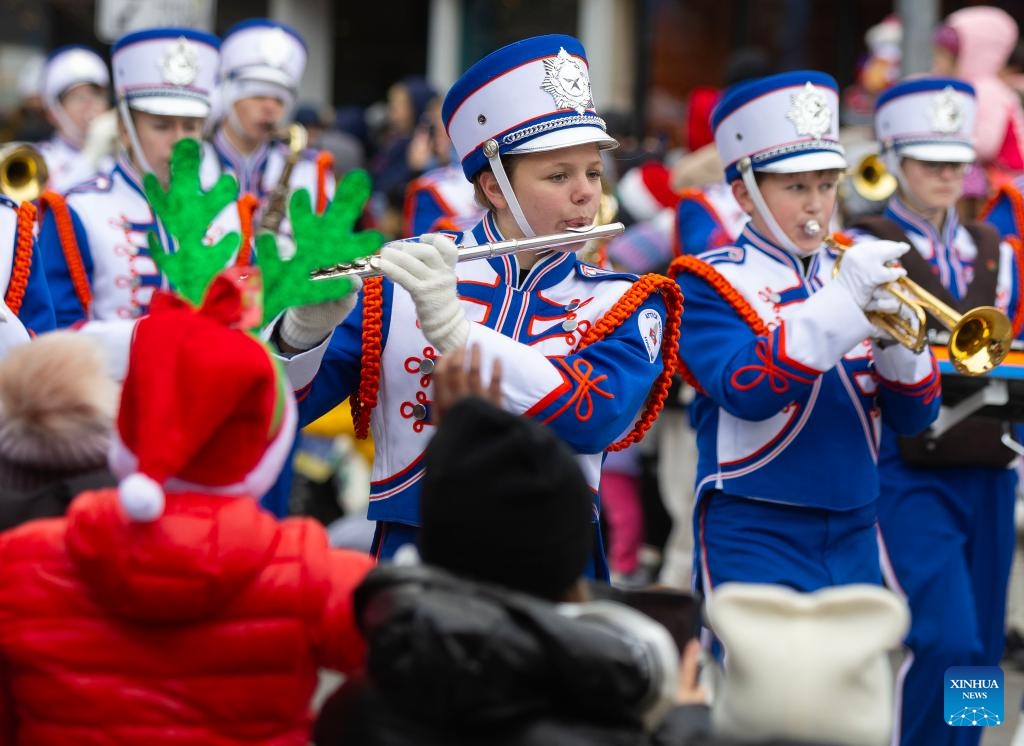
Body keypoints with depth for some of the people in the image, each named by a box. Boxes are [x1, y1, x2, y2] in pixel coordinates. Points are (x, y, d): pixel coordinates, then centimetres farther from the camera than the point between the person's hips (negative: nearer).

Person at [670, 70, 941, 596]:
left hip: (854, 536, 5)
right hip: (757, 537, -5)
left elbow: (913, 418, 7)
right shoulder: (708, 282, -3)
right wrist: (841, 301, -26)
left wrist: (896, 341, -14)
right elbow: (746, 391, -21)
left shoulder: (852, 273, 12)